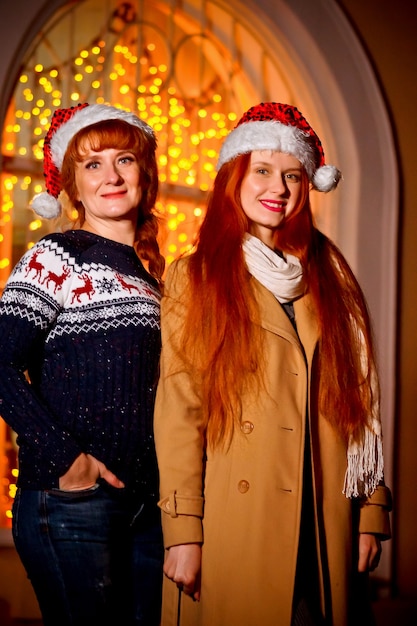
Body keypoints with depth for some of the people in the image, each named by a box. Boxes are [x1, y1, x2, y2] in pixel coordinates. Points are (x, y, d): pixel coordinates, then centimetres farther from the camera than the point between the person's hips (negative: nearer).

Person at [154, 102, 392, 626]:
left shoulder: (329, 276, 14)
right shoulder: (196, 277, 4)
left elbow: (359, 400, 10)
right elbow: (178, 408, -3)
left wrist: (372, 510, 2)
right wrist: (182, 529, -11)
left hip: (324, 529, 3)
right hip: (231, 528, -3)